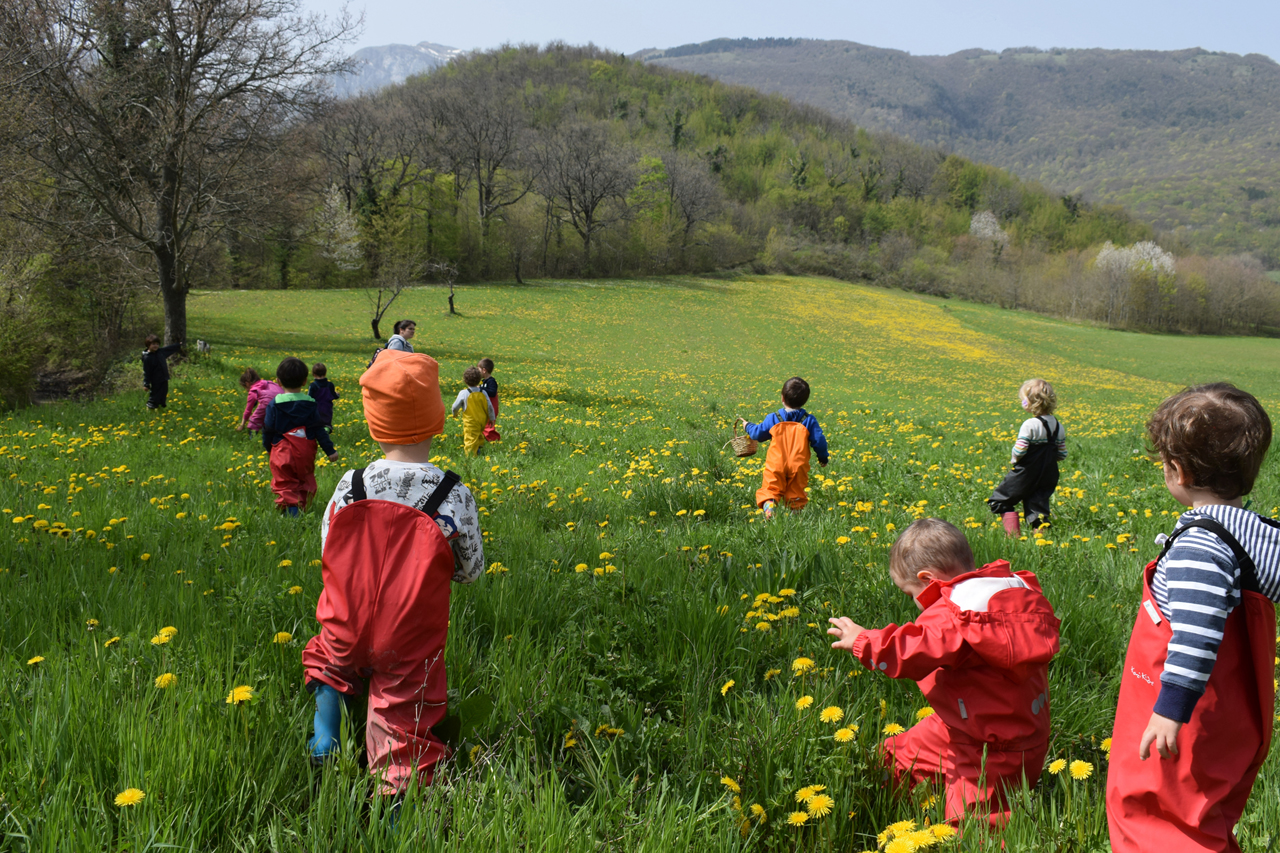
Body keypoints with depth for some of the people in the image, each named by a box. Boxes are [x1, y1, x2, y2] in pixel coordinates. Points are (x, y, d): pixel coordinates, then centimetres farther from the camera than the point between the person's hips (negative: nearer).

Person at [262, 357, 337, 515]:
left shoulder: (274, 404, -6)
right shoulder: (310, 404, -1)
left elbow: (268, 430, 0)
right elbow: (319, 429, -1)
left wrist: (267, 447, 18)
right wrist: (330, 450, 3)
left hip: (282, 454, -2)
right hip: (305, 455, 2)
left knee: (285, 486, 2)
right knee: (305, 483, 18)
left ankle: (291, 511, -15)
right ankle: (302, 507, 14)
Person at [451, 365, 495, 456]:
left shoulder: (463, 393, -13)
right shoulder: (483, 393, -2)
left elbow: (455, 407, -4)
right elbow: (489, 407, 3)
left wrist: (454, 413, 19)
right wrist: (492, 418, 17)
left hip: (470, 423, -5)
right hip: (482, 421, 5)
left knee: (470, 440, -2)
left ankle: (471, 457, -3)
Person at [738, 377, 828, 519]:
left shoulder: (773, 418, 3)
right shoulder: (809, 421, 2)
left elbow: (758, 433, 13)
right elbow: (819, 441, 1)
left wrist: (747, 426, 34)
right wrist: (823, 458, 19)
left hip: (775, 466, -1)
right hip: (798, 467, 1)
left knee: (769, 490, 1)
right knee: (796, 494, 12)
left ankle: (768, 504, -28)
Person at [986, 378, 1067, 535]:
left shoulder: (1030, 425, -18)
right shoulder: (1058, 426, 5)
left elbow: (1019, 450, -22)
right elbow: (1062, 455, 10)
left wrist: (1013, 459, -1)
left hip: (1026, 474, -7)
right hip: (1048, 476, 7)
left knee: (1000, 501, 6)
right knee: (1038, 511, 11)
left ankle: (1013, 536, -3)